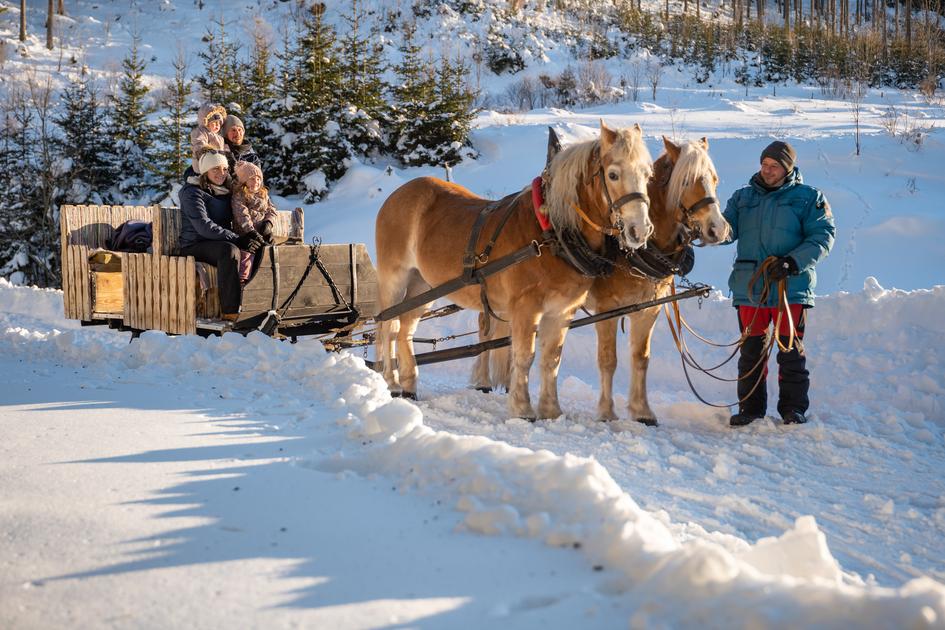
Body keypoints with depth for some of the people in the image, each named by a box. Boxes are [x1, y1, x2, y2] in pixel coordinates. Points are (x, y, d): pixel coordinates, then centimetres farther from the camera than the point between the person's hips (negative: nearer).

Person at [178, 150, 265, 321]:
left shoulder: (224, 192, 17)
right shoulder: (192, 193, -6)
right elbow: (204, 227, -19)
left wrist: (250, 234, -8)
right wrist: (237, 240, -26)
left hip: (219, 243, 7)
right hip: (195, 246, -7)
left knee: (261, 248, -15)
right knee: (229, 250, -38)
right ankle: (231, 310, -41)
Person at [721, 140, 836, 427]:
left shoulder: (807, 197, 3)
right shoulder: (743, 196, 14)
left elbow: (823, 235, -4)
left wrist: (794, 261, -17)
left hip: (791, 286, -3)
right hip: (749, 286, 3)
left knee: (790, 350, 0)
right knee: (751, 349, 7)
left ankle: (794, 408, 11)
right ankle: (750, 407, 16)